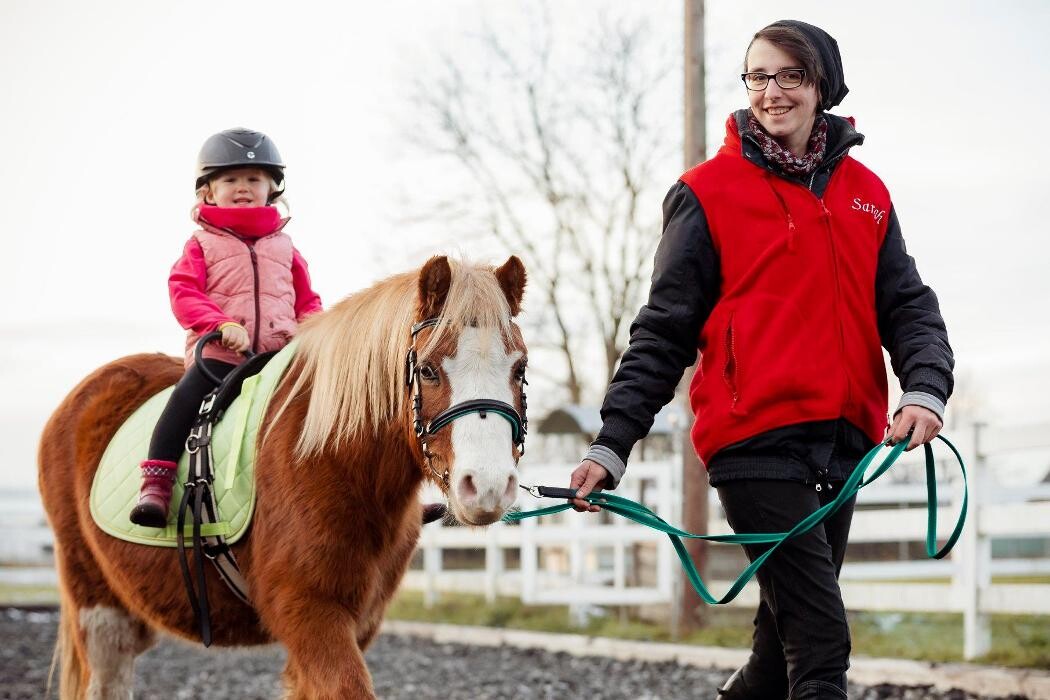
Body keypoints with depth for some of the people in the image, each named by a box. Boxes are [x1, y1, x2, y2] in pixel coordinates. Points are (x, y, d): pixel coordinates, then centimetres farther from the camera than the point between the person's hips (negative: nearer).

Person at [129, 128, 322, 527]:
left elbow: (308, 301, 23)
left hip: (280, 354, 3)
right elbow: (183, 293, -2)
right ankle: (155, 484, -27)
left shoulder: (284, 247, 23)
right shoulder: (202, 244, 13)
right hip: (217, 353, -3)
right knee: (187, 397, -28)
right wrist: (221, 324, -20)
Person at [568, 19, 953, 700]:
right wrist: (611, 445, -5)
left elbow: (909, 308, 10)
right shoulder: (708, 193, 0)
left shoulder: (866, 193, 13)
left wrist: (924, 391, -10)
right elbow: (664, 332, 0)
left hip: (844, 441, 5)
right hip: (755, 440, -5)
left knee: (788, 637, 12)